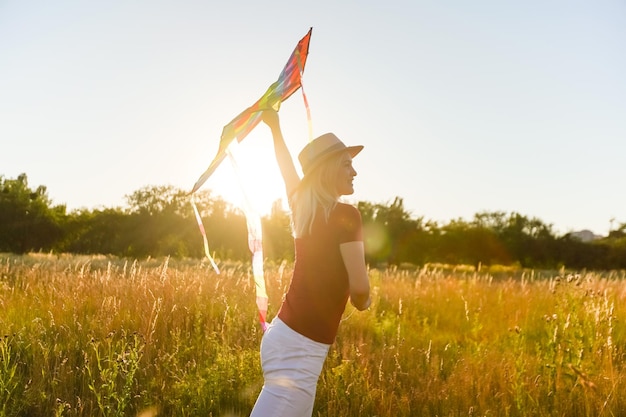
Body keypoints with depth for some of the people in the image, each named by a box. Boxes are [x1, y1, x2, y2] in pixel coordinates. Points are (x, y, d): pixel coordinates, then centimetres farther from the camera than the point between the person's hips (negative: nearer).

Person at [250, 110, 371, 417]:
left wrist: (275, 127, 43)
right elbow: (359, 287, -19)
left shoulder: (302, 208, 7)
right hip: (300, 347, -9)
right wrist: (362, 301, 5)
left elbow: (288, 170, 27)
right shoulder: (344, 215, -13)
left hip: (286, 335, 9)